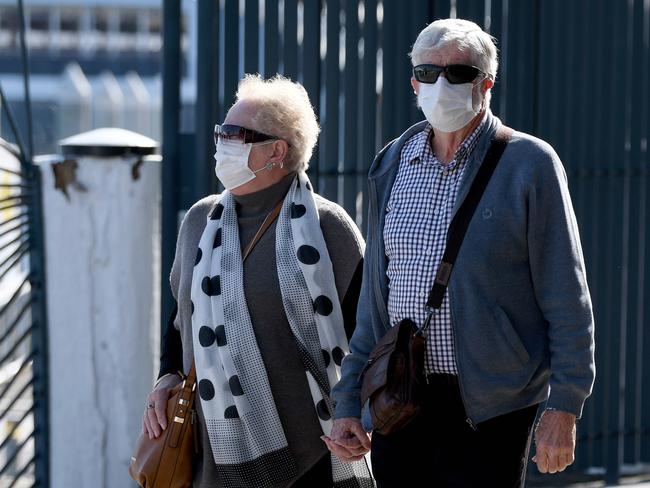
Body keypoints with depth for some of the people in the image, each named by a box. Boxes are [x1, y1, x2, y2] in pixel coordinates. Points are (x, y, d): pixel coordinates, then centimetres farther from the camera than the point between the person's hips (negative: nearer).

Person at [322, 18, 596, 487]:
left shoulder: (530, 163, -4)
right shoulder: (394, 165, 11)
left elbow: (567, 301, -5)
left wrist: (563, 408, -10)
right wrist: (348, 402, 12)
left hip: (489, 409, -4)